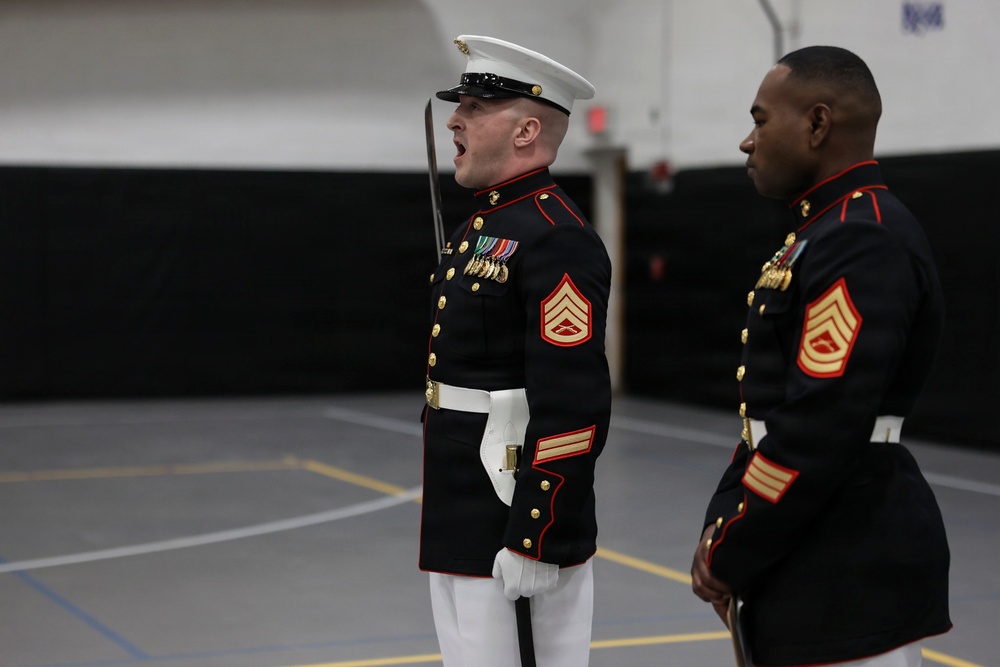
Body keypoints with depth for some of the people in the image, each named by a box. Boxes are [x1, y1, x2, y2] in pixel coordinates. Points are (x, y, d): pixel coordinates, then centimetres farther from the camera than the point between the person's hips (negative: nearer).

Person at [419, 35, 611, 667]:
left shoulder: (557, 239, -17)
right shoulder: (484, 227, 14)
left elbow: (572, 408, -23)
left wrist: (534, 541, -23)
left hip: (519, 517, -10)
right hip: (464, 519, 10)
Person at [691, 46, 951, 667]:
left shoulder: (865, 245, -18)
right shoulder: (824, 230, 15)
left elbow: (822, 430, -24)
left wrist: (732, 555, -14)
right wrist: (723, 526, 8)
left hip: (853, 573, -10)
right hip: (812, 554, 10)